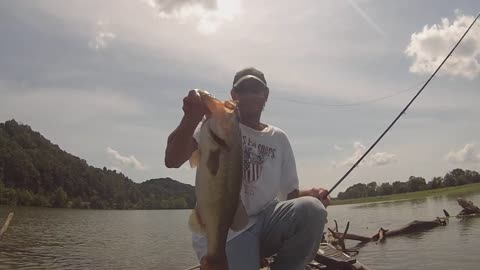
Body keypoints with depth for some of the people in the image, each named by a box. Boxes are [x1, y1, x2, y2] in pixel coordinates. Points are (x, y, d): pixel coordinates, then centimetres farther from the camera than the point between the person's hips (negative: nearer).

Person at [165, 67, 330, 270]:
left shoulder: (278, 138, 11)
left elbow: (290, 192, 13)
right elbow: (172, 160, -18)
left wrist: (311, 195, -10)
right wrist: (191, 118, -35)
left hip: (265, 222, 4)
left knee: (312, 209, -23)